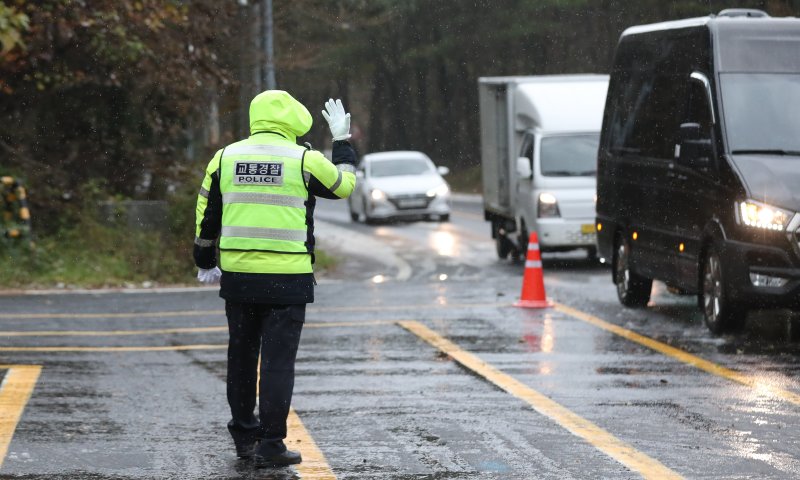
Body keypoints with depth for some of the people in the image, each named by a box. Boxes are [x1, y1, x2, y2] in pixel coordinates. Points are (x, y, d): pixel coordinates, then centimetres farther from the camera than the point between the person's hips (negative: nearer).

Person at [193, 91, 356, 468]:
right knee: (278, 361, -2)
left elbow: (206, 216, 11)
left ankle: (244, 436, 24)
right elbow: (344, 184, 11)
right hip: (287, 280, -4)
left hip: (237, 277, 4)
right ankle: (270, 444, -5)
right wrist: (342, 142, 25)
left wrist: (205, 263, 22)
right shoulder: (303, 160, -6)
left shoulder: (225, 158, 5)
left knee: (241, 357, 15)